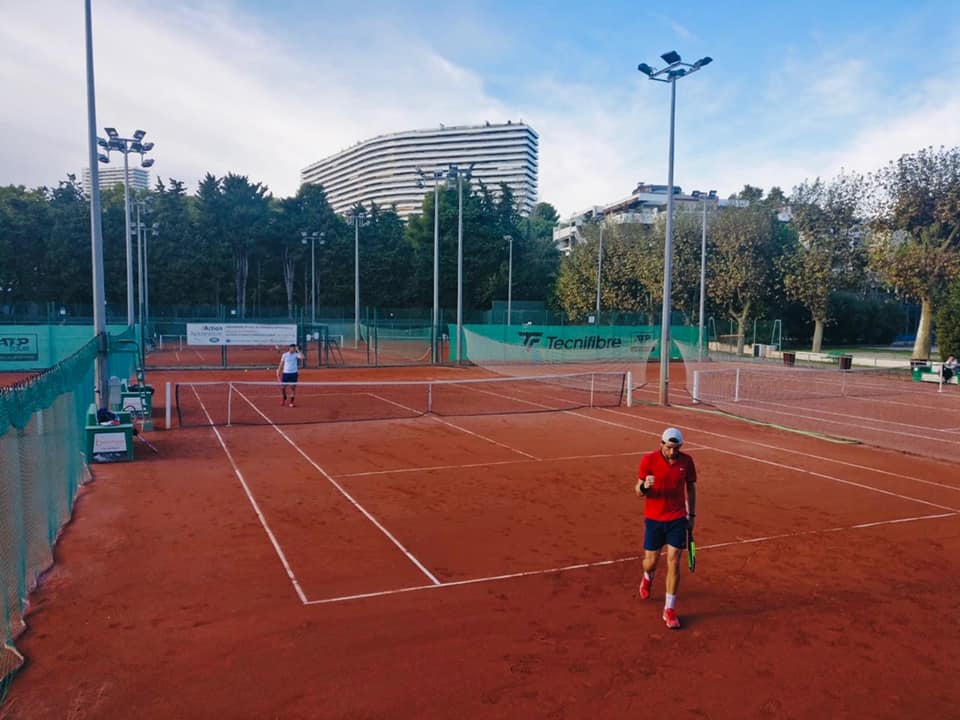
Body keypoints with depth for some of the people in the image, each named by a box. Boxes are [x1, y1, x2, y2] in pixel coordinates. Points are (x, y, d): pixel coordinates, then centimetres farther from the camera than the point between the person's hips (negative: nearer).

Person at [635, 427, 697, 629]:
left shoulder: (686, 461, -6)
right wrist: (644, 486, -34)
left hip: (678, 520, 1)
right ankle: (647, 578, 48)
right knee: (651, 561, 10)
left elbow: (691, 488, 9)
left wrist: (691, 515, 11)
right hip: (653, 519, -1)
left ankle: (669, 610, 10)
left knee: (674, 563, -3)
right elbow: (639, 491, -10)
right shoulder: (648, 460, -13)